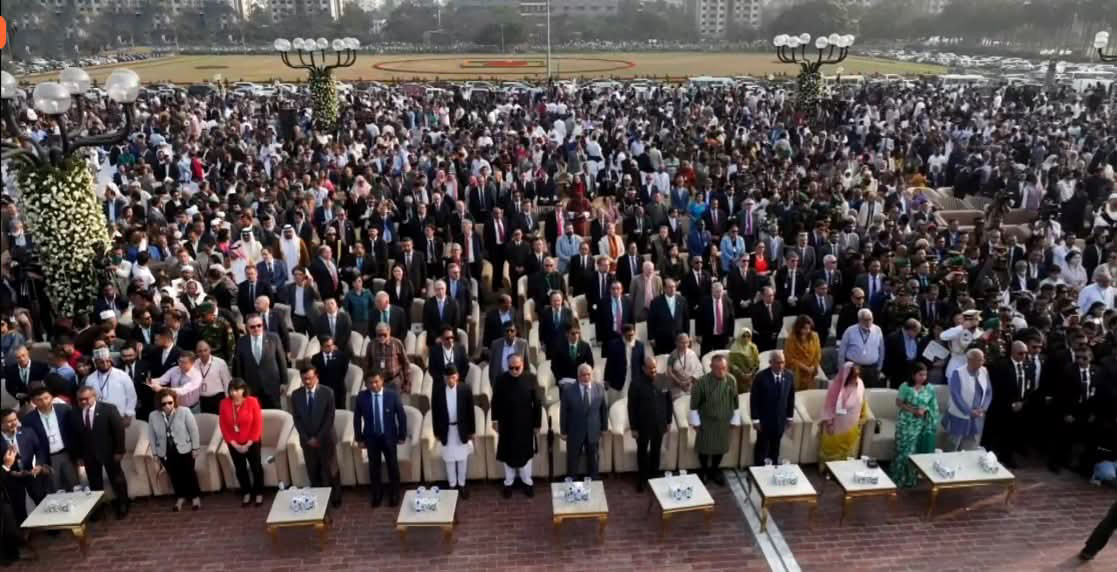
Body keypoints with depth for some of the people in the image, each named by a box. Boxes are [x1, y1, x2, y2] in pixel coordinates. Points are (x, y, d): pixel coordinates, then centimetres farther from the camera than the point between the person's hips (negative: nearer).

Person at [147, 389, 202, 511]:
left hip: (184, 450, -2)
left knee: (189, 474, 11)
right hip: (166, 452, 2)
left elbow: (194, 430, -9)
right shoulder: (153, 416, -9)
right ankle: (180, 497, 35)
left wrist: (195, 448, -8)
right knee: (174, 476, 15)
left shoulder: (184, 411, -16)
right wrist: (155, 454, 5)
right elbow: (152, 436, 2)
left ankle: (195, 496, 29)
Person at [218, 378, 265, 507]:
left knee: (256, 467, 7)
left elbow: (258, 424, -12)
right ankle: (246, 493, 30)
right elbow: (223, 425, -2)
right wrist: (233, 443, -6)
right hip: (234, 444, 3)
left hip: (251, 442, -3)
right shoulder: (224, 403, -8)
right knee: (240, 469, 13)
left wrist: (249, 443, -13)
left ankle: (259, 493, 23)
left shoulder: (252, 401, -15)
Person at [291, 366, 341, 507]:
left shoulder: (327, 392, -11)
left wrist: (318, 438, -14)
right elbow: (296, 419, -1)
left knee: (331, 471, 10)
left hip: (326, 439, -2)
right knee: (313, 473, 10)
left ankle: (335, 499, 26)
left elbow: (330, 418, -11)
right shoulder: (296, 395, -3)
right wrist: (307, 438, -8)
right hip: (307, 440, 2)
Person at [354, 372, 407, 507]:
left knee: (393, 466, 13)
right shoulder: (361, 396, -11)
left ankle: (394, 494, 31)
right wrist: (359, 438, -1)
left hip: (389, 436, -1)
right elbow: (357, 418, -1)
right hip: (371, 437, 1)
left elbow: (401, 415, -6)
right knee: (374, 467, 13)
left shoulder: (392, 395, -14)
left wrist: (402, 436, -4)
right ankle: (376, 495, 31)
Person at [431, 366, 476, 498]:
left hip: (462, 429, 0)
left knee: (463, 458, 12)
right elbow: (435, 414, -2)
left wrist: (471, 431, -1)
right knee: (449, 459, 12)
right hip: (446, 430, 0)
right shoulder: (437, 393, -10)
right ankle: (452, 485, 29)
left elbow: (470, 412, -4)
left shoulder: (465, 391, -11)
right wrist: (437, 432, 0)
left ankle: (462, 484, 29)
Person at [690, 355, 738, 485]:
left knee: (720, 447, 17)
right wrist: (696, 421, -7)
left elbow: (734, 401, 0)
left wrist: (734, 419, 6)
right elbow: (694, 402, -12)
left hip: (724, 420, 3)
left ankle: (715, 470, 39)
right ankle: (703, 470, 37)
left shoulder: (731, 381, -14)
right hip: (706, 420, -3)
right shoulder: (702, 381, -24)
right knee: (704, 447, 13)